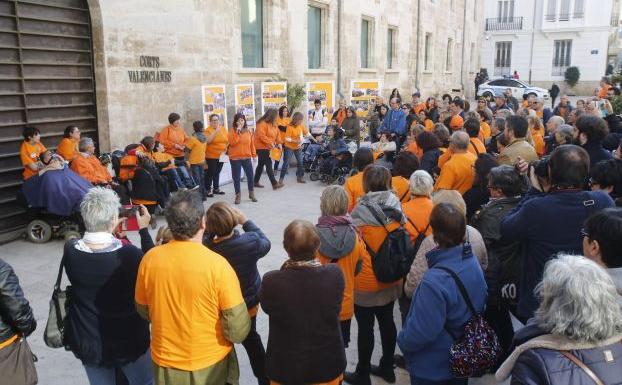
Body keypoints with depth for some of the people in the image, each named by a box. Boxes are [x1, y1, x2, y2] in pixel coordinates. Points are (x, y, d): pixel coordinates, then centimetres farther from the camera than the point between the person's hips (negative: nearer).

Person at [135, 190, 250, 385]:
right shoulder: (217, 265, -25)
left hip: (164, 363, 3)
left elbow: (143, 311, 2)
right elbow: (238, 331, -21)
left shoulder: (149, 259, -14)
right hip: (211, 364, -3)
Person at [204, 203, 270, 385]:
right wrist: (246, 221, -6)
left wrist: (209, 230, -17)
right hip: (248, 303, 2)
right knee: (251, 339, 27)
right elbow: (265, 243, -7)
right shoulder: (250, 242, -29)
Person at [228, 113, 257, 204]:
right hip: (235, 158, -3)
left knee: (250, 175, 7)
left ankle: (251, 194, 23)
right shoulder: (232, 131, -5)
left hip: (247, 157, 3)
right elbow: (232, 143, -19)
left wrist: (254, 154, 9)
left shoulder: (248, 131, 5)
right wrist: (237, 132, -22)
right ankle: (238, 196, 15)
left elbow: (252, 143, 10)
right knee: (236, 177, 3)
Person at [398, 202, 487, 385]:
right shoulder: (473, 263, -9)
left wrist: (402, 341, -9)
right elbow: (480, 306, 7)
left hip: (431, 370, -7)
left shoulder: (435, 281, -35)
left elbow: (421, 332, -30)